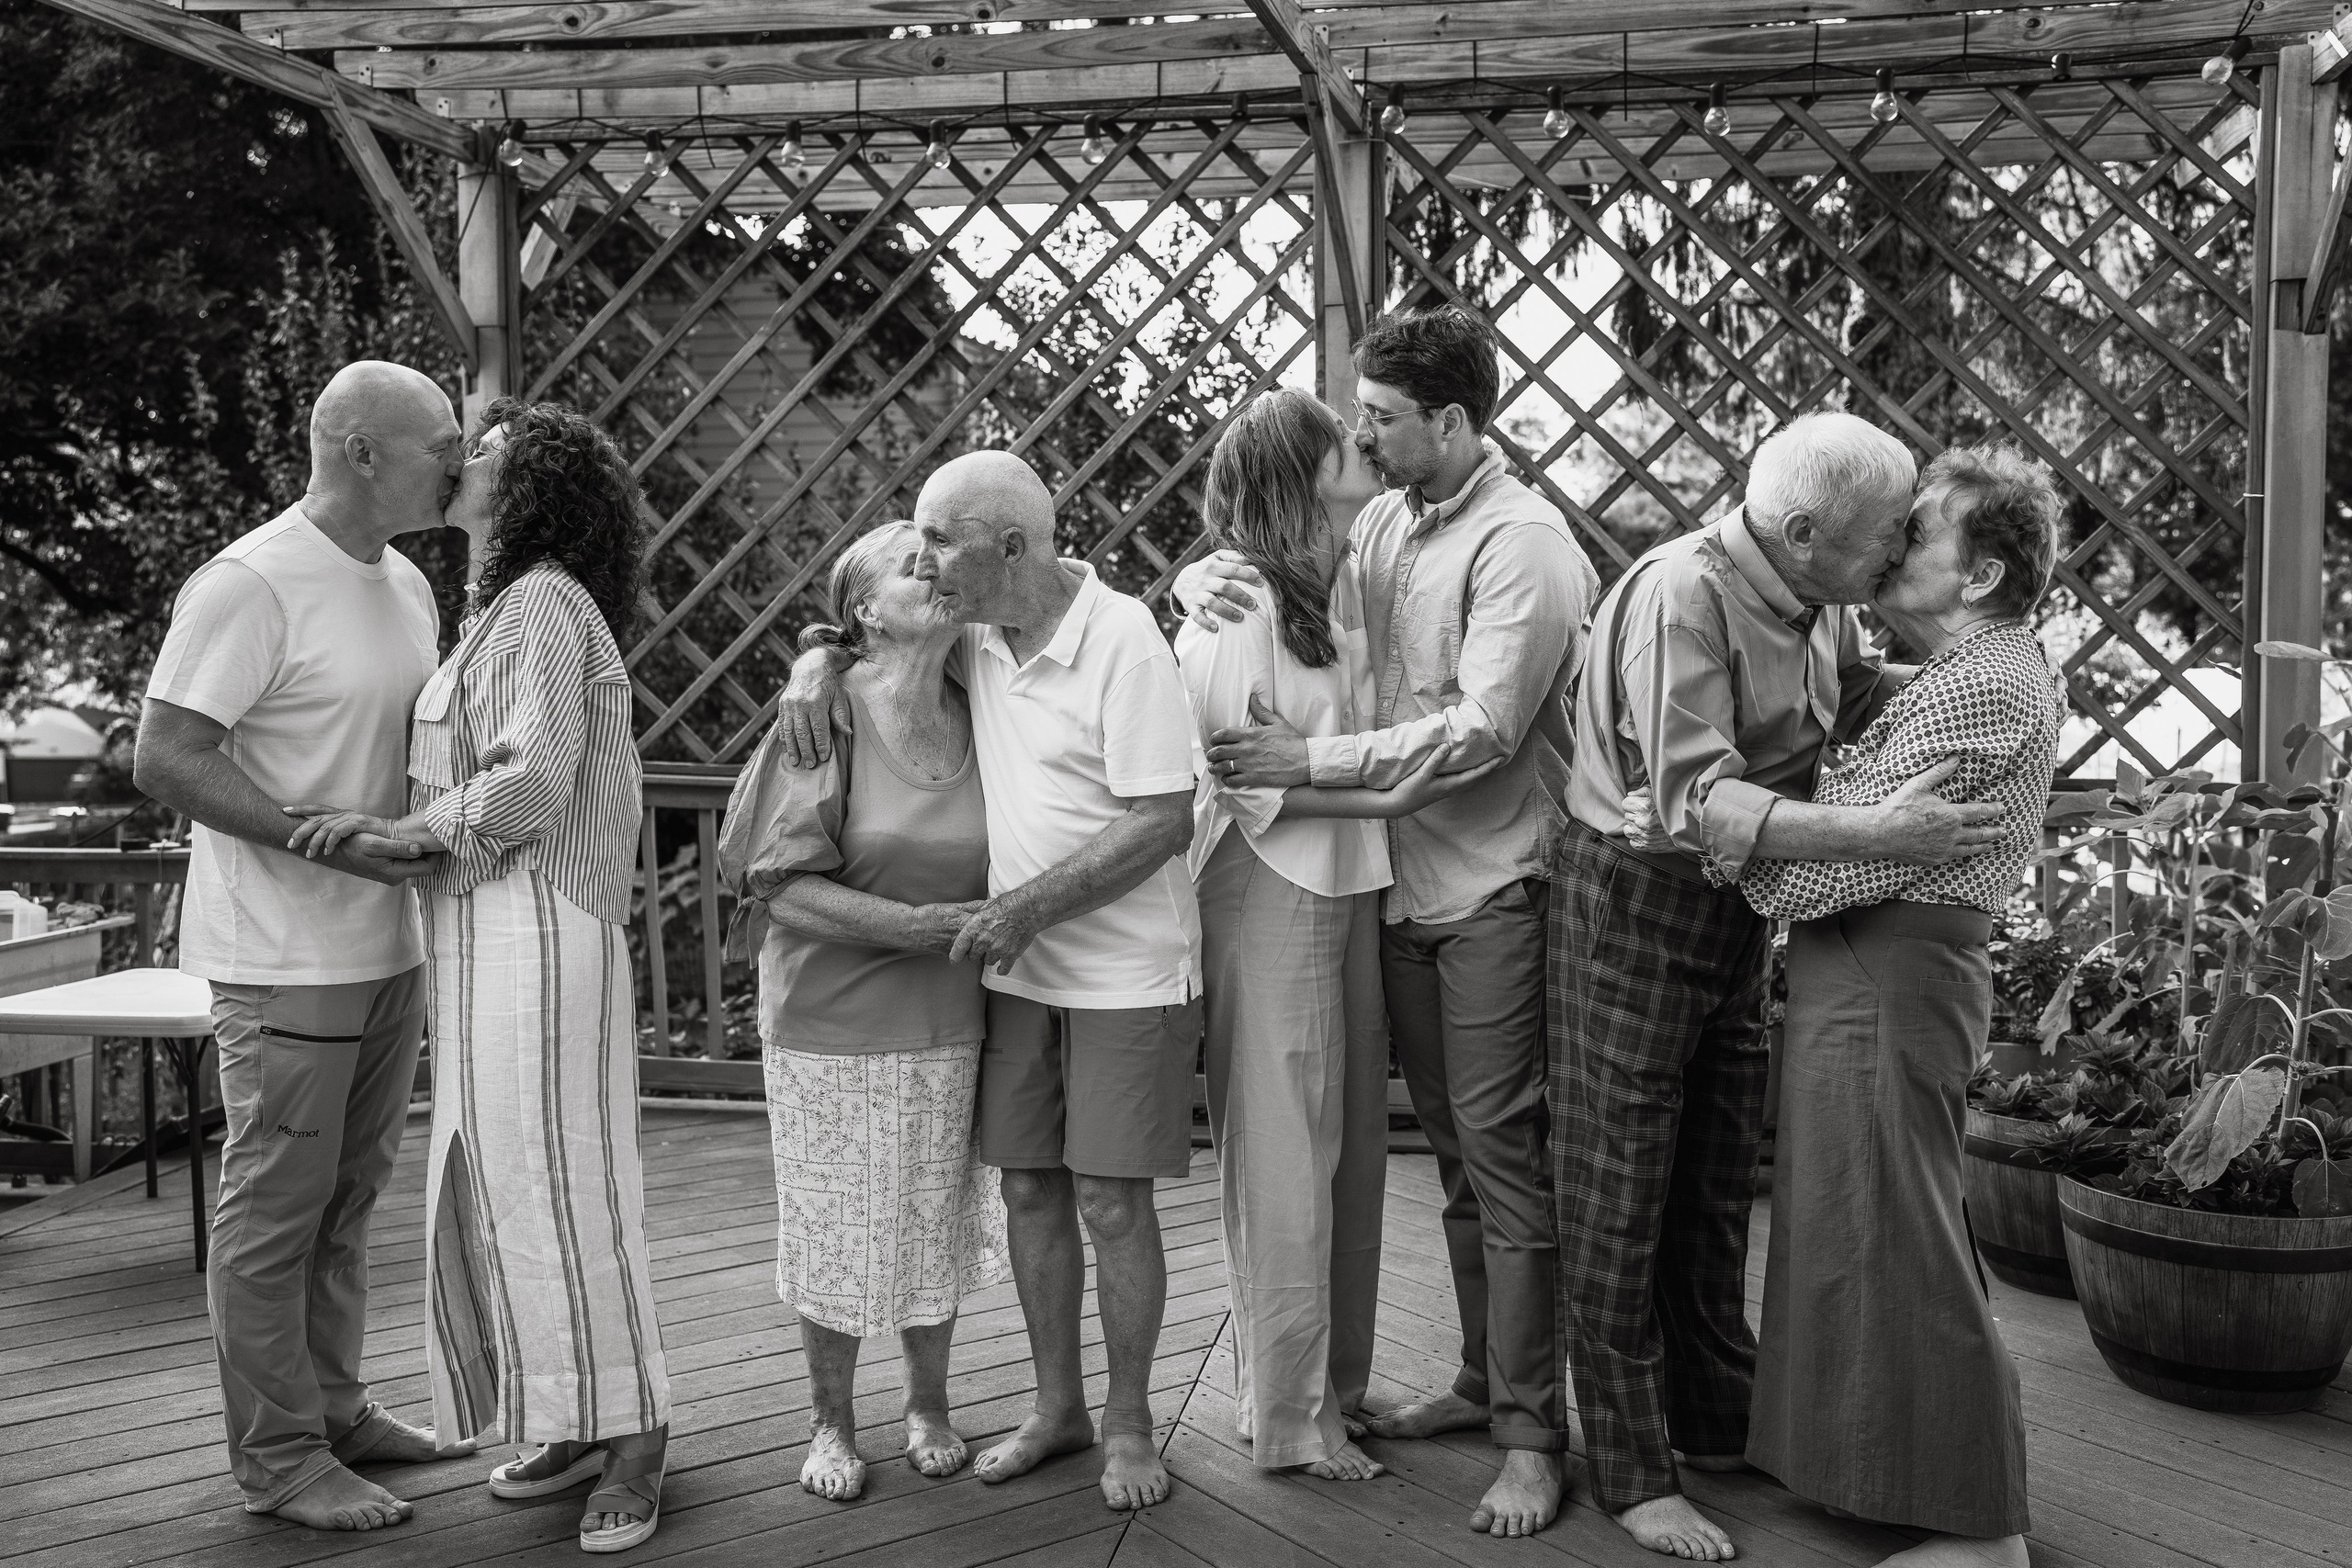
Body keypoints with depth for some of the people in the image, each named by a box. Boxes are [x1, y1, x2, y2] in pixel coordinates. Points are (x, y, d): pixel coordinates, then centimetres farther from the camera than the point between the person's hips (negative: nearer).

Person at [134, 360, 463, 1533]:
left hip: (387, 949, 8)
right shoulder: (249, 584, -16)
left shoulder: (406, 585, 10)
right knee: (275, 1207, 3)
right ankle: (275, 1457, 16)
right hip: (285, 959, -8)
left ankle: (333, 1407, 32)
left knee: (347, 1196, 17)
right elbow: (165, 758, -18)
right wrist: (334, 843, -24)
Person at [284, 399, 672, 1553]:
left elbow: (533, 784, -19)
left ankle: (634, 1444, 6)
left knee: (559, 1184, -5)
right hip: (484, 936, 10)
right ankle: (583, 1424, 22)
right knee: (495, 1188, 12)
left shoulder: (543, 605, -10)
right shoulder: (508, 611, 20)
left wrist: (390, 829, -16)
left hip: (536, 930, -10)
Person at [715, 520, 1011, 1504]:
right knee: (836, 1229, 9)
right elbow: (783, 887, -16)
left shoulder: (976, 718, -1)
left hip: (946, 1026, 3)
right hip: (830, 1025, -3)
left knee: (937, 1222, 12)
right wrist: (917, 926, -22)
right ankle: (831, 1421, 30)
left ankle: (928, 1405, 34)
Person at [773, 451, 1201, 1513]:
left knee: (1111, 1202, 0)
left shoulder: (1121, 639, -17)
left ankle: (1128, 1423, 18)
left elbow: (1164, 822, -20)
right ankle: (1057, 1408, 27)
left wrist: (1029, 905, -20)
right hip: (1017, 966, 6)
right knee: (1029, 1190, 11)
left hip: (1126, 974, -6)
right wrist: (819, 661, -2)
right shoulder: (978, 636, 2)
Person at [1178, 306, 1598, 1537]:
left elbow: (1479, 733, -21)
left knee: (1503, 1153, -2)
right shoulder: (1383, 525, 10)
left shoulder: (1521, 545, -13)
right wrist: (1206, 578, -5)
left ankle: (1532, 1434, 9)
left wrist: (1307, 762, -20)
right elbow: (1273, 577, 19)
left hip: (1496, 891, -7)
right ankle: (1485, 1379, 30)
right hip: (1404, 883, 7)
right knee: (1453, 1146, 15)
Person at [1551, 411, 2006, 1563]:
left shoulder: (1817, 602, 1)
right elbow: (1693, 803, -33)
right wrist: (1871, 835, -39)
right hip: (1632, 903, -8)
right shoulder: (1682, 597, -25)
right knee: (1620, 1197, 3)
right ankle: (1631, 1472, 15)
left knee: (1718, 1186, 18)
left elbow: (1858, 696, 19)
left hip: (1736, 912, 8)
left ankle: (1719, 1423, 35)